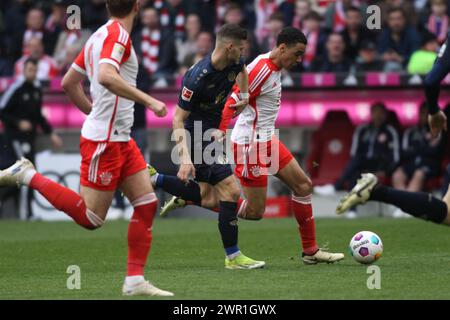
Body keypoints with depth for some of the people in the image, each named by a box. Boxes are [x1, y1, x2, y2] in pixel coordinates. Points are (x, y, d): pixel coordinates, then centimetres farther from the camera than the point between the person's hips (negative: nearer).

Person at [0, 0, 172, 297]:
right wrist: (149, 100, -27)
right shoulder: (118, 34, -14)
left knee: (147, 203, 5)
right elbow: (106, 77, -32)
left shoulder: (100, 35, 13)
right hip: (104, 141, -10)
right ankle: (29, 176, 3)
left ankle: (135, 281, 6)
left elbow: (69, 83, 19)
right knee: (91, 218, -5)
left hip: (120, 138, 10)